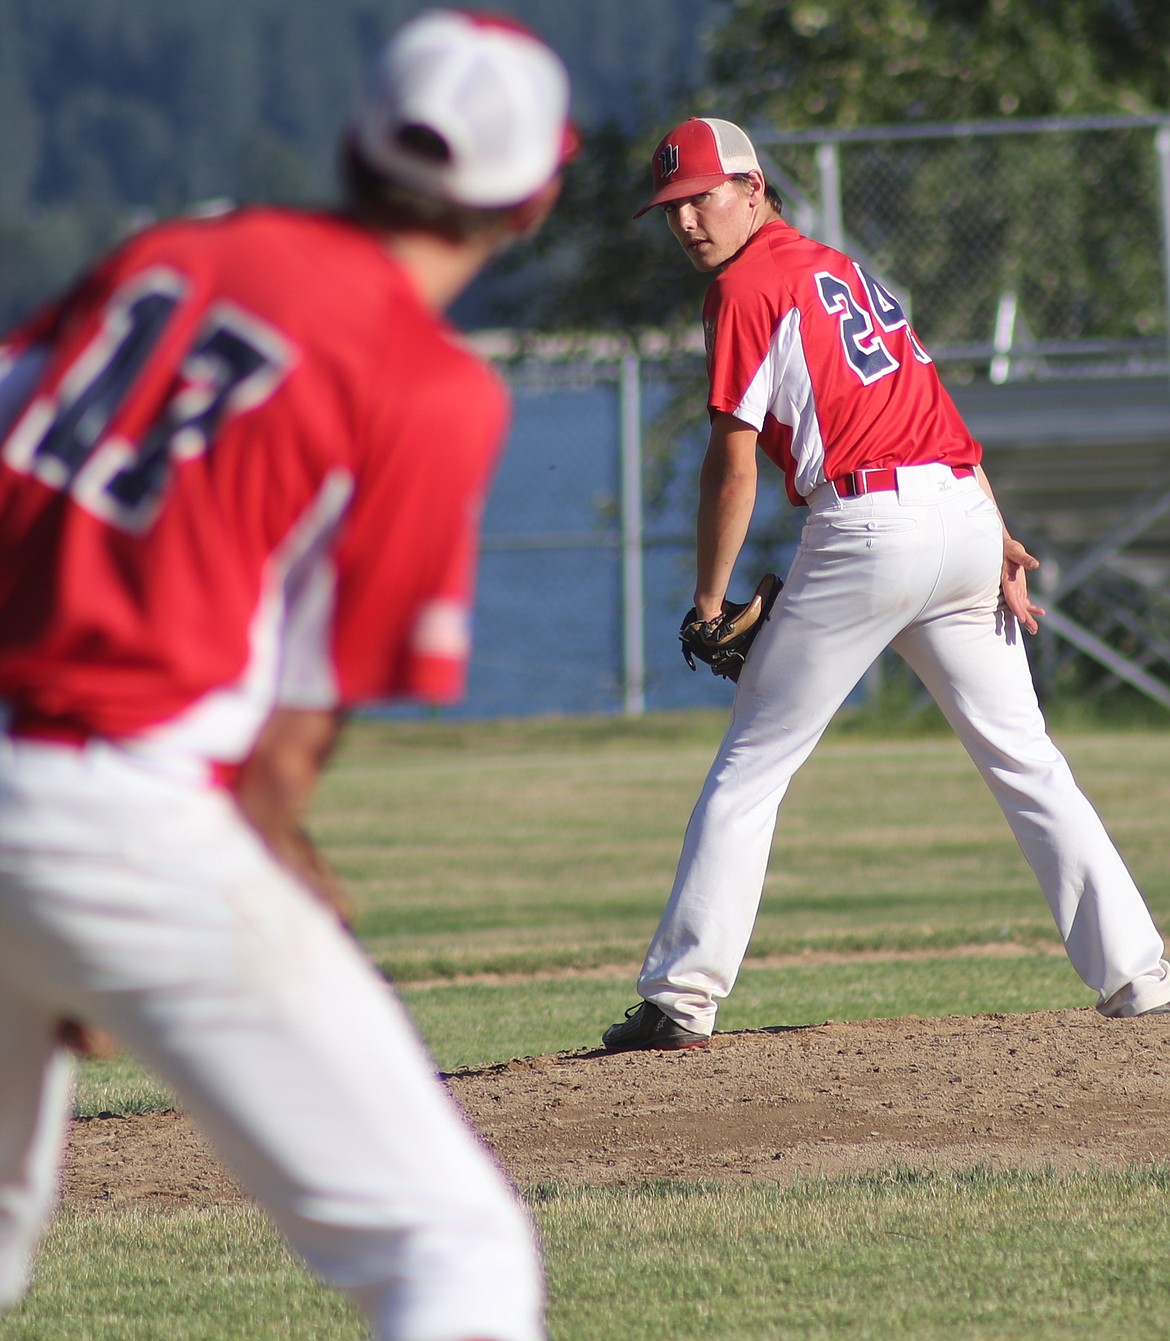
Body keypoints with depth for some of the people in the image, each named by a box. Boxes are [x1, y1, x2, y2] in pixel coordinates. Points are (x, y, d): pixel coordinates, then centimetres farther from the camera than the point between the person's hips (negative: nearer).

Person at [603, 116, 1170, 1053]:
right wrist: (996, 541, 14)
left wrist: (709, 601, 1)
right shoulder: (843, 269, 23)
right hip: (968, 516, 7)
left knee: (751, 765, 0)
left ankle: (682, 1000, -3)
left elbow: (735, 461, -6)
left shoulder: (746, 290, -1)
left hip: (869, 526, -7)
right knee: (1026, 759, 11)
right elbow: (935, 408, 19)